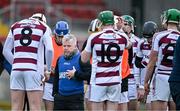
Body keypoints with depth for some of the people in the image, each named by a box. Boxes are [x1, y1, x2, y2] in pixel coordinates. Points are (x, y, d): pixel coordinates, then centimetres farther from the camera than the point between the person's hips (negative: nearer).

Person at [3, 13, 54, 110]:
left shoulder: (15, 26, 18)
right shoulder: (44, 28, 7)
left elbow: (6, 51, 14)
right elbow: (49, 50, -5)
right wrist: (48, 70, 6)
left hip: (16, 70, 3)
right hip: (33, 70, -3)